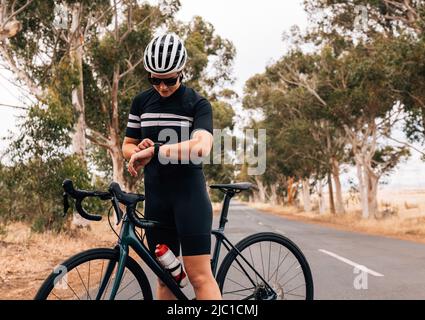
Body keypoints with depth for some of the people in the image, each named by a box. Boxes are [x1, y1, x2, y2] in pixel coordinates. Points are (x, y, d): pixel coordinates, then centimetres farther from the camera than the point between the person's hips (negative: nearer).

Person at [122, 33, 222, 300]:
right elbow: (127, 146, 15)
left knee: (199, 275, -9)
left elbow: (201, 147, -23)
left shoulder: (198, 104, -5)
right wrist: (139, 150, -9)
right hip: (156, 195, 4)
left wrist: (153, 151, -28)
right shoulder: (141, 102, 9)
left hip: (189, 192, -4)